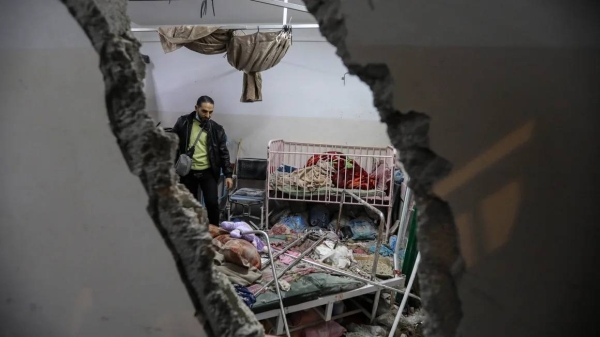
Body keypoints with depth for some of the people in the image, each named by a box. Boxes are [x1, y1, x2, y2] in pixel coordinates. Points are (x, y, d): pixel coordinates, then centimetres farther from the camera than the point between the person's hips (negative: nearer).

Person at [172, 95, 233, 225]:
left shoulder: (217, 129, -1)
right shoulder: (182, 123, -2)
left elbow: (224, 153, 2)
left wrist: (228, 174, -5)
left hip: (208, 172, 0)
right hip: (188, 172, 1)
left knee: (212, 203, -6)